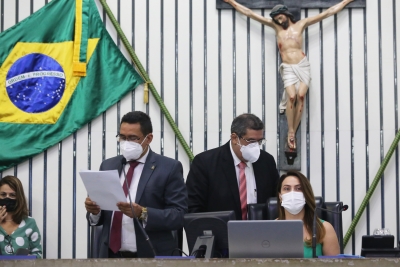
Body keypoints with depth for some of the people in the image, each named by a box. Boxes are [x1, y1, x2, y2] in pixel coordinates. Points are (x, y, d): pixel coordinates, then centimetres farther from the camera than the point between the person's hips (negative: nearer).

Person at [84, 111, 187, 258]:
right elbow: (99, 216, 13)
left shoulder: (169, 168, -4)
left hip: (151, 257, -4)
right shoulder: (108, 166, 10)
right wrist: (94, 210, -9)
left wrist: (143, 213, -26)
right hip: (112, 255, 4)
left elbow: (180, 215, -13)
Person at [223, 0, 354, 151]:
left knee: (301, 95, -16)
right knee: (291, 96, -20)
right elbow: (249, 13, 13)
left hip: (302, 65, 0)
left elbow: (327, 13, 13)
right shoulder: (275, 26, 13)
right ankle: (290, 132, -12)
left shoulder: (301, 24, 11)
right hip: (288, 68, 0)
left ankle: (293, 132, -10)